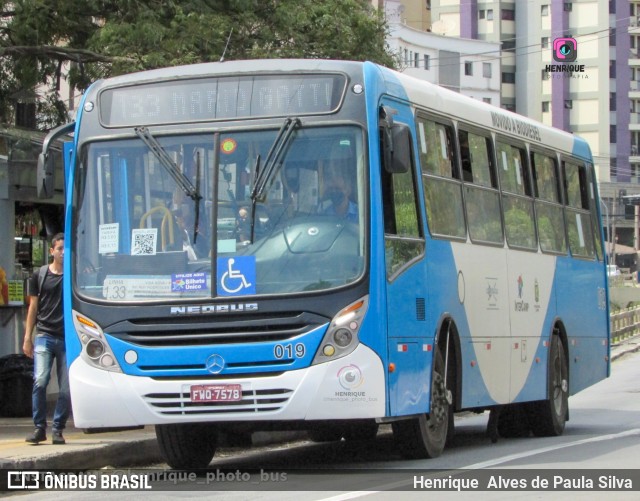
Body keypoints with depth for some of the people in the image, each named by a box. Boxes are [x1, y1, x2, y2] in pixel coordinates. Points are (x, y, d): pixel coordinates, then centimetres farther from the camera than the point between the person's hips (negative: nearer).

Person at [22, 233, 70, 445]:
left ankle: (58, 429, 10)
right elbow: (33, 307, 11)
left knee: (66, 389, -1)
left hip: (69, 339, 1)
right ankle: (39, 428, -5)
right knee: (40, 381, -15)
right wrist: (28, 338, 6)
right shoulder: (39, 275, 8)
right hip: (44, 336, -1)